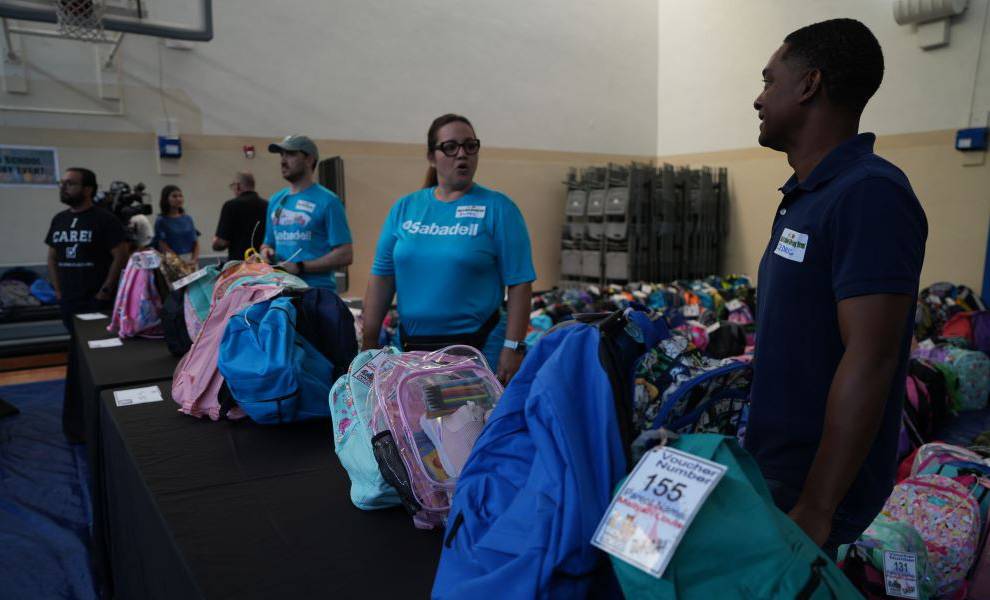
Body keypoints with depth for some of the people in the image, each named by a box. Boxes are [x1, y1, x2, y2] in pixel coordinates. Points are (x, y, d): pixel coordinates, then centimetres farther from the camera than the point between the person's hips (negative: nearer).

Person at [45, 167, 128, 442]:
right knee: (81, 356, 14)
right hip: (69, 302, 7)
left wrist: (106, 290, -13)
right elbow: (52, 257, 20)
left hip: (97, 302, -6)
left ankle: (76, 421, 5)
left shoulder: (104, 220, -8)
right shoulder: (59, 220, 11)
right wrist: (58, 290, 11)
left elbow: (121, 256, -12)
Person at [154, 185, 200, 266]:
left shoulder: (188, 219, 9)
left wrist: (195, 259, -9)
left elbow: (196, 242, 7)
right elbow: (163, 246, -8)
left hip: (190, 260, 4)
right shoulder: (161, 221, -2)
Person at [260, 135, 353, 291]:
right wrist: (266, 251, 2)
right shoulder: (275, 200, 15)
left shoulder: (328, 201, -5)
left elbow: (345, 255, -11)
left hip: (317, 291, -5)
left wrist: (300, 267, -15)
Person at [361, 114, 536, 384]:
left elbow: (519, 283, -9)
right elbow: (381, 277, 6)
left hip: (479, 347, -3)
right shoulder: (404, 208, 6)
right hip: (412, 346, 4)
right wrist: (369, 342, 4)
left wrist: (513, 347, -14)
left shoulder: (498, 208, -5)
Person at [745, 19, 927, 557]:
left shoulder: (869, 195, -21)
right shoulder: (805, 194, 8)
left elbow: (869, 362, -25)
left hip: (816, 482, -9)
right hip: (774, 465, 9)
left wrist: (816, 507, -23)